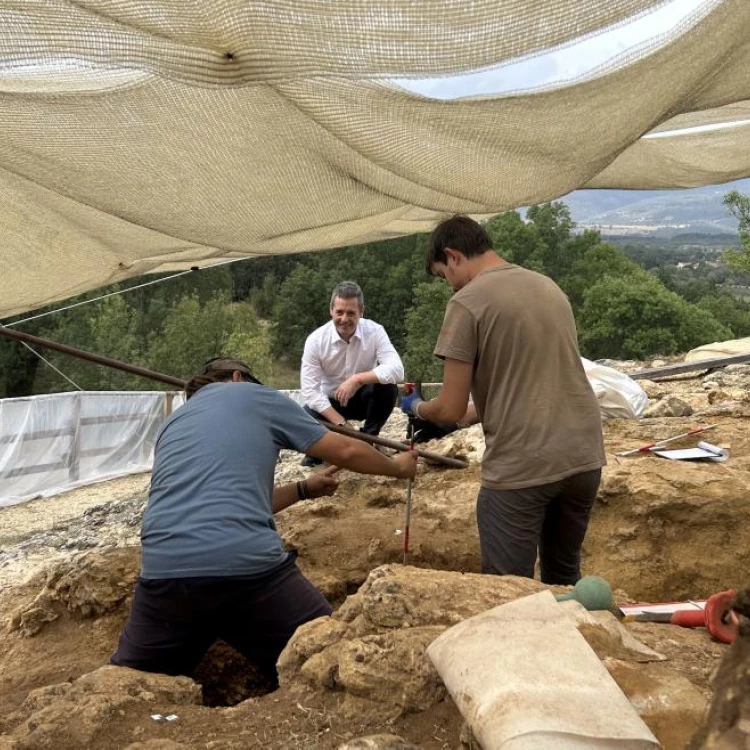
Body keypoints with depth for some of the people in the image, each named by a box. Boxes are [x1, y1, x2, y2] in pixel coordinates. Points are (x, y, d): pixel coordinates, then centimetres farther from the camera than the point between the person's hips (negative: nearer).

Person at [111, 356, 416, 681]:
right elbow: (347, 451, 19)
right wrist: (398, 466, 38)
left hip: (164, 570, 4)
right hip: (249, 565, -4)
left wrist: (303, 489, 44)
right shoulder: (254, 395, 16)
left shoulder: (172, 424, 29)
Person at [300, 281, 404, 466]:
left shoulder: (374, 331, -18)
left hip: (363, 398, 1)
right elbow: (309, 390, -22)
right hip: (329, 402, -1)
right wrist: (340, 423, -31)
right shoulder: (315, 340, -19)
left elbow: (396, 370, -30)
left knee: (388, 387, -30)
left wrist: (358, 379, -41)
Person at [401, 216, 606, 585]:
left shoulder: (467, 302, -8)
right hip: (584, 456, 7)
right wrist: (466, 417, 27)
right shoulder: (548, 286, 13)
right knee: (565, 577, 24)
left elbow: (450, 409, -7)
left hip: (522, 468, -7)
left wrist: (416, 406, 15)